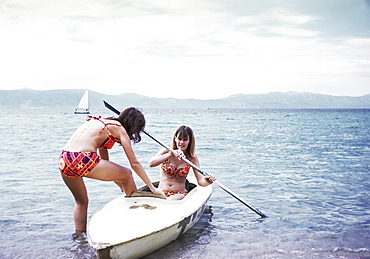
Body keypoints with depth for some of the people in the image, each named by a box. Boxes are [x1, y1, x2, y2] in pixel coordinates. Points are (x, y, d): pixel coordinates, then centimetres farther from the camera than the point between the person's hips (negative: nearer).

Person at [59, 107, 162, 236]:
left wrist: (121, 185, 43)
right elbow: (134, 163, 7)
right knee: (127, 174, 13)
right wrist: (152, 187, 16)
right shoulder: (119, 128, 7)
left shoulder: (100, 123, 29)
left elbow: (105, 163, 35)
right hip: (83, 161, -8)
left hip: (64, 161, 8)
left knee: (81, 202, 29)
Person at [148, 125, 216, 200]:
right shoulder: (167, 151, 0)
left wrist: (207, 181, -29)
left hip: (179, 194, 0)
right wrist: (170, 154, -28)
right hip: (161, 192, 1)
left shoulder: (192, 158, 2)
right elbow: (151, 163, -18)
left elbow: (200, 181, -5)